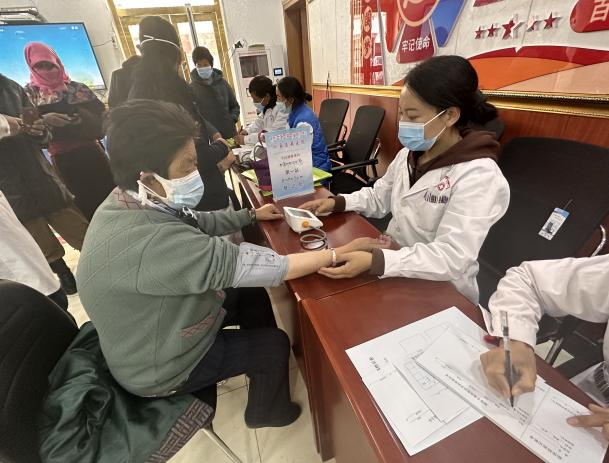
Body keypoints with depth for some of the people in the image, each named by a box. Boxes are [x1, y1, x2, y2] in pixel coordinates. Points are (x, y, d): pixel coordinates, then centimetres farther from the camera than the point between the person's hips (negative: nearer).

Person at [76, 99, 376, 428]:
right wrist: (340, 253, -31)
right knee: (275, 344, 2)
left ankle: (269, 366, 40)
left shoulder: (131, 202, -12)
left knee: (253, 295, 13)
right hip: (161, 366, -7)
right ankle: (267, 411, 34)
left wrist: (252, 214, 4)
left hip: (165, 321, 8)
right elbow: (245, 267, -40)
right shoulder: (148, 242, -42)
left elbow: (196, 223, 4)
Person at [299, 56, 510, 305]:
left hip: (439, 291, -6)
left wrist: (373, 261, -38)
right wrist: (337, 202, -5)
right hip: (395, 269, 6)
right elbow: (379, 198, 11)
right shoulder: (408, 154, 1)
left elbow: (452, 258, -29)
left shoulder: (478, 177, -23)